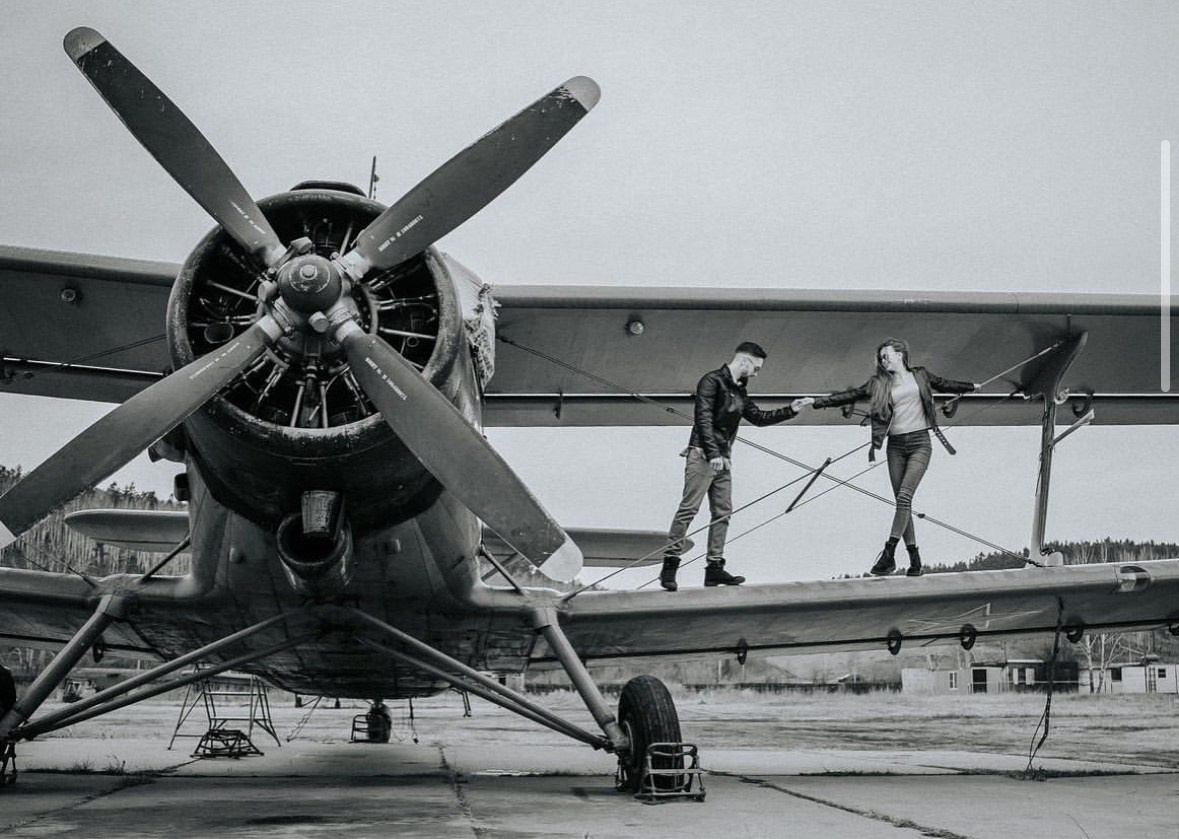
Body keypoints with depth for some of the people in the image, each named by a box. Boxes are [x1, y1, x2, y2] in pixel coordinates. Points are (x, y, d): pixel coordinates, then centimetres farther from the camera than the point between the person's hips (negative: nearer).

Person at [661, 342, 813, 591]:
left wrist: (791, 410, 17)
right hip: (702, 455, -9)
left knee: (722, 512, 5)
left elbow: (759, 418, 25)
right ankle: (670, 564, -9)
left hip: (723, 458, 9)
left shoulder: (739, 391, 19)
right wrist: (713, 454, -24)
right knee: (689, 508, -11)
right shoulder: (712, 381, -8)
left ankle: (715, 567, 9)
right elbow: (703, 418, -17)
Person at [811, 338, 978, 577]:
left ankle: (889, 553, -20)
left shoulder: (920, 376, 9)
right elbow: (850, 395, 6)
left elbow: (944, 385, 26)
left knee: (904, 496, -17)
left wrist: (971, 386, 36)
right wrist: (819, 402, -1)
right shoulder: (879, 384, 10)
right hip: (896, 445, 3)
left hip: (919, 442, -3)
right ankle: (915, 559, 5)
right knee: (902, 501, 0)